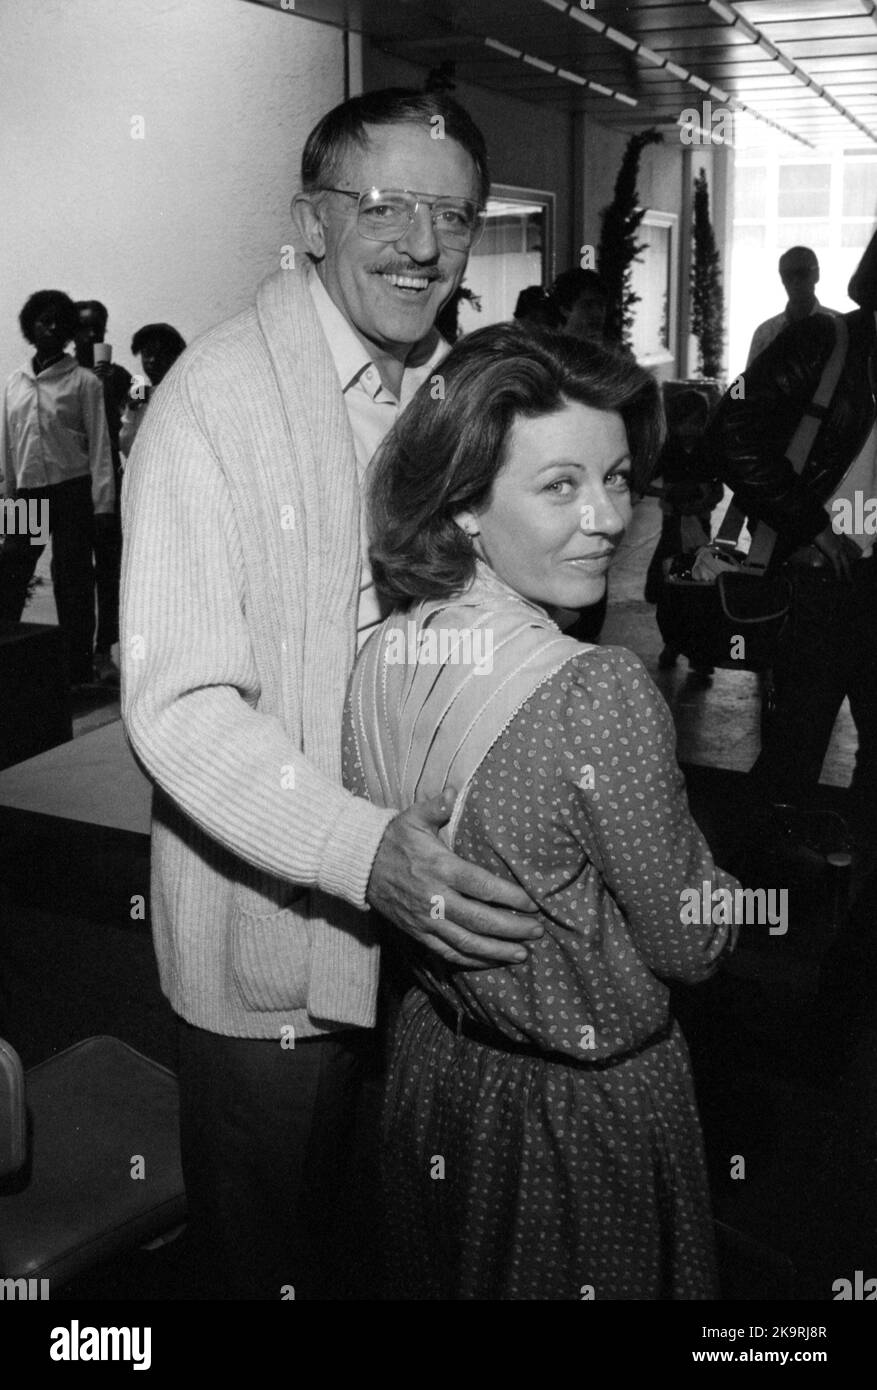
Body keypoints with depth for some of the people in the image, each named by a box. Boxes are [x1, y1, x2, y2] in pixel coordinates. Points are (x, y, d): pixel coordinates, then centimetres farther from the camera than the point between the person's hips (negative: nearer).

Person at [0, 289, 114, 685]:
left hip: (73, 491, -4)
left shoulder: (83, 382, 1)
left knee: (73, 582, -1)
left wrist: (103, 504, -9)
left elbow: (99, 444, -2)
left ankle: (78, 674, 6)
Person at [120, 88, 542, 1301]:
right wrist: (361, 852, -37)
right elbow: (179, 706, -24)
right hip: (274, 938, -6)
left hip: (436, 915, 6)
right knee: (272, 1251, 17)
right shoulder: (216, 396, -19)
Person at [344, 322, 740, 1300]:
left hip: (429, 1063, 6)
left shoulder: (382, 656, -10)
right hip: (583, 1106, -6)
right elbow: (689, 945, -18)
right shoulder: (600, 693, -31)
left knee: (446, 1279, 29)